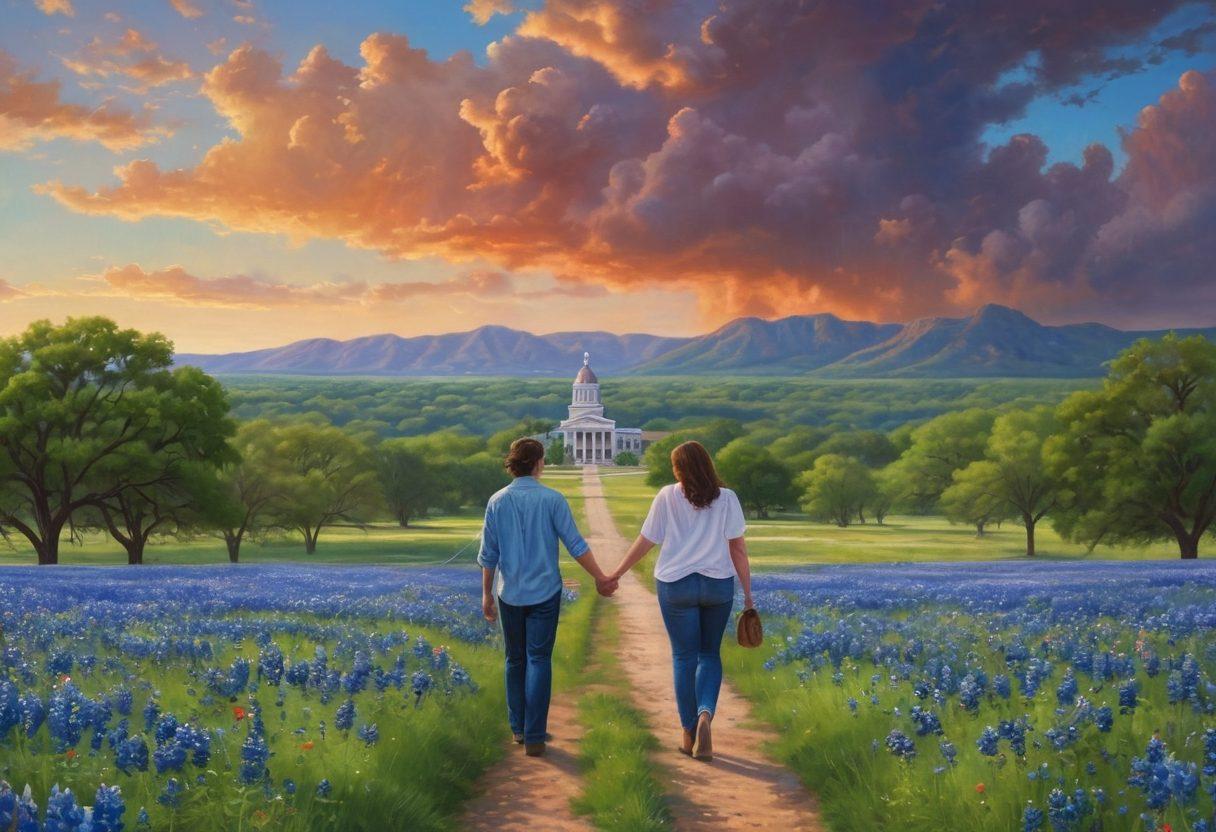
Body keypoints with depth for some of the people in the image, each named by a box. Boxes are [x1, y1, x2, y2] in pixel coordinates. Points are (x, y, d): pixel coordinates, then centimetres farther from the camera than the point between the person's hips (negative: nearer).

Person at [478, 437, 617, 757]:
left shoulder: (497, 502, -2)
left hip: (510, 595, 2)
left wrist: (487, 595, 10)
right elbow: (576, 545, -9)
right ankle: (534, 737, -2)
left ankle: (518, 728, 24)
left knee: (515, 660, 16)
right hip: (544, 593, -2)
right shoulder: (552, 500, -9)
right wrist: (600, 578, 0)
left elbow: (488, 555, 1)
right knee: (539, 661, 1)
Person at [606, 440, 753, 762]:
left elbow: (645, 541, 0)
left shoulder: (667, 497, -3)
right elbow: (738, 547, -3)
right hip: (718, 584, 1)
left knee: (684, 657, 9)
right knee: (710, 654, 14)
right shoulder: (727, 499, -1)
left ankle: (689, 734, 13)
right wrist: (747, 591, 3)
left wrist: (616, 573, 12)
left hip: (675, 585, -1)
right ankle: (705, 713, -11)